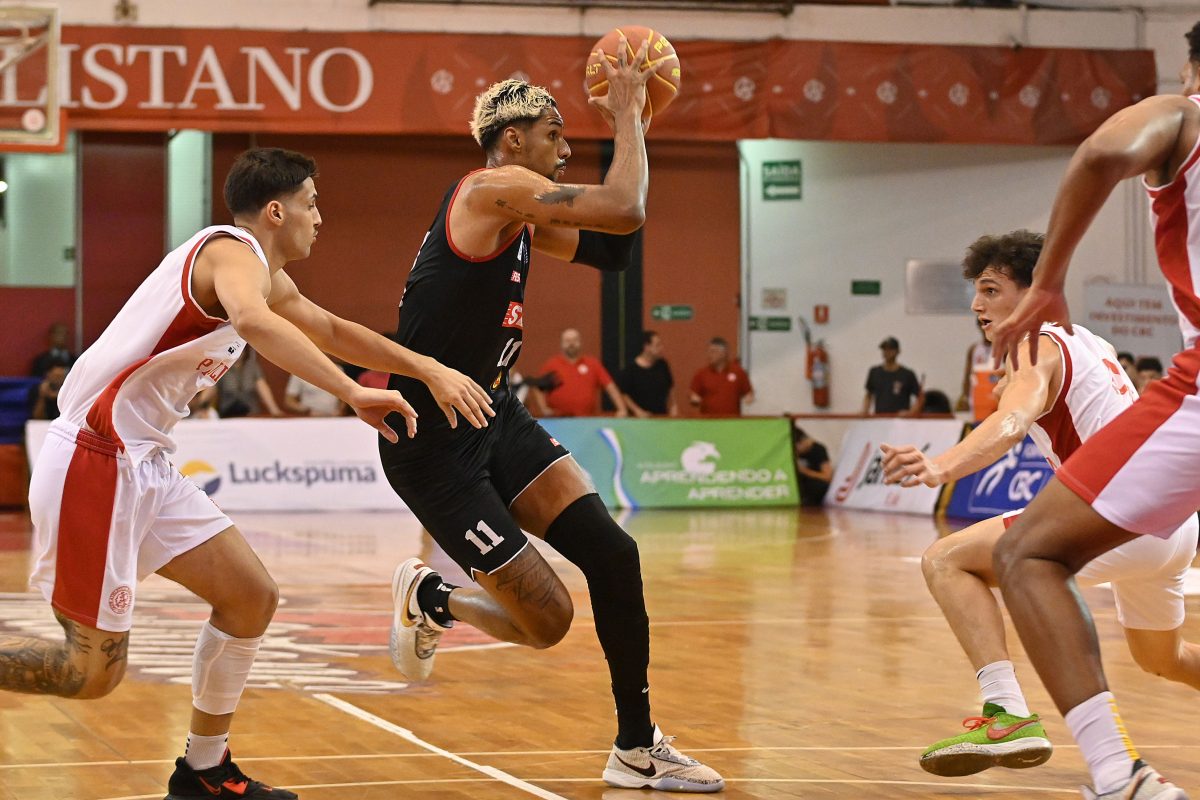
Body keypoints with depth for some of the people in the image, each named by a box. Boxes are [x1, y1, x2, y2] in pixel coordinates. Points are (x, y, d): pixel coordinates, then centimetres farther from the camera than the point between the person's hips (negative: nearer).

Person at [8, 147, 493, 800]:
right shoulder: (235, 253, -14)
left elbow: (330, 331, 33)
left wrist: (428, 370, 27)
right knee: (93, 672, -8)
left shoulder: (264, 274, 17)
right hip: (94, 463, -10)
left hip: (144, 467, 10)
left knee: (251, 598, 10)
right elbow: (251, 319, -38)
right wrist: (353, 393, -40)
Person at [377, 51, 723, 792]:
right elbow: (626, 210, -27)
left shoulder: (518, 218, 12)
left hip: (497, 420, 9)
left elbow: (612, 247, 17)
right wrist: (627, 117, -13)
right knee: (547, 619, -7)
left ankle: (637, 748, 9)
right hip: (434, 447, -9)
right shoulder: (492, 188, -18)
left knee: (614, 555, -3)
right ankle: (427, 598, 23)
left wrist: (630, 125, 11)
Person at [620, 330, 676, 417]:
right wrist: (637, 411, -15)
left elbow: (669, 389, 15)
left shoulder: (662, 365, 5)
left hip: (661, 416, 4)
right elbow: (624, 395, -6)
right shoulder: (631, 369, -9)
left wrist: (673, 406, 2)